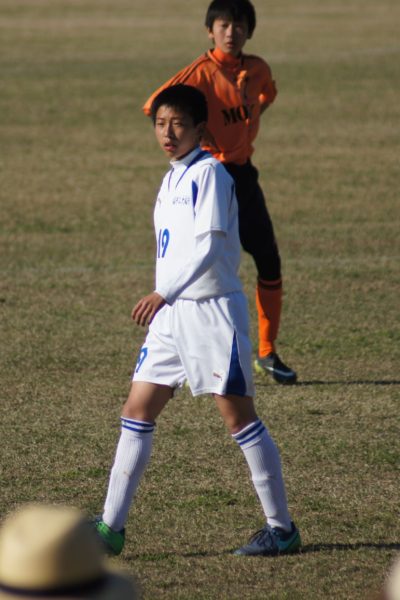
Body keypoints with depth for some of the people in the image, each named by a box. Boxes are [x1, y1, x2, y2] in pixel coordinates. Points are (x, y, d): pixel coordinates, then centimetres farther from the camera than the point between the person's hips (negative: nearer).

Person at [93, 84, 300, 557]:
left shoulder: (209, 173, -12)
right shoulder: (172, 179, 14)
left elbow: (209, 247, -22)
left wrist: (163, 294, -30)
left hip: (213, 309, -8)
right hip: (171, 314, 8)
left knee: (238, 414, -3)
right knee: (138, 410, 4)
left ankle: (281, 528, 6)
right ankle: (110, 527, 7)